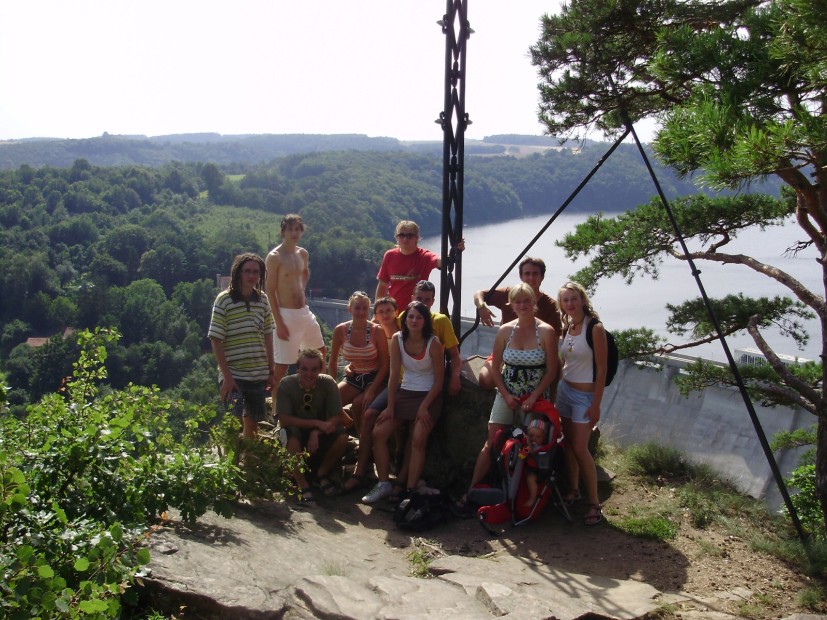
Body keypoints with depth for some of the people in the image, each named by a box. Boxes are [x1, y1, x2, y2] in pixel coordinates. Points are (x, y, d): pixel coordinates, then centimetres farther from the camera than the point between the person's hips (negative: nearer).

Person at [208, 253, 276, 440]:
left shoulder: (263, 300, 6)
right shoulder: (224, 300, -8)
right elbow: (215, 340, -10)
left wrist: (271, 370, 10)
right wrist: (226, 376, -15)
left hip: (258, 374, 5)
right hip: (233, 376, -5)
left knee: (253, 424, 13)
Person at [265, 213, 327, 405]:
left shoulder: (303, 254, 9)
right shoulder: (274, 257, -13)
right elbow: (270, 291, -14)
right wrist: (279, 323, -18)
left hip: (304, 312, 8)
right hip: (286, 314, -8)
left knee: (321, 351, 18)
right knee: (282, 365, -4)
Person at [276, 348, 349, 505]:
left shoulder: (328, 383, -14)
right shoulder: (286, 384, -18)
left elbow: (337, 417, -16)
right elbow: (284, 420, -24)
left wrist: (316, 433, -33)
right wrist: (317, 423, -33)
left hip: (320, 434, 2)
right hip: (296, 431, -2)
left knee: (342, 436, -26)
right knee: (291, 435, -36)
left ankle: (321, 475, -1)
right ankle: (303, 486, -27)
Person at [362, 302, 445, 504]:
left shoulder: (433, 343, -14)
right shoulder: (397, 339, -5)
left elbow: (439, 380, -10)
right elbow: (394, 375, -4)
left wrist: (424, 407, -14)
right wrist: (390, 407, -6)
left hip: (428, 396, -4)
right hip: (404, 394, 4)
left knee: (418, 440, -21)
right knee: (378, 433, -8)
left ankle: (410, 491, -14)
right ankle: (384, 484, 1)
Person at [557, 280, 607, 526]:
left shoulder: (595, 328, -15)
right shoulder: (566, 328, 4)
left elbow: (601, 369, -15)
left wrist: (596, 405, -15)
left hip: (585, 395, -6)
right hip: (565, 389, 6)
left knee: (579, 448, -8)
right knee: (568, 444, 11)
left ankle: (594, 503, 2)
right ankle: (573, 490, 27)